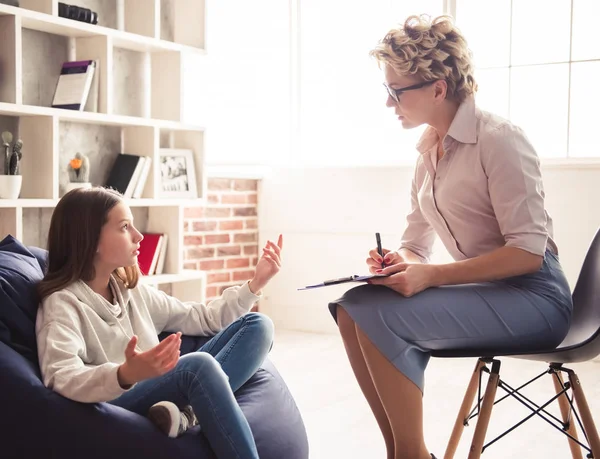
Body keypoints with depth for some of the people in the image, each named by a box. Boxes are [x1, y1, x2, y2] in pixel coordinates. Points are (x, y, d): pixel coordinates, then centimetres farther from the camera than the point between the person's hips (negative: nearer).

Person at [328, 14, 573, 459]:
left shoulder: (498, 139, -14)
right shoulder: (428, 152, 10)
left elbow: (528, 251, -19)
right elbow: (416, 243, 14)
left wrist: (432, 275, -24)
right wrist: (398, 262, -10)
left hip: (532, 298, -7)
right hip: (482, 292, 8)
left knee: (382, 319, -25)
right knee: (352, 308, -11)